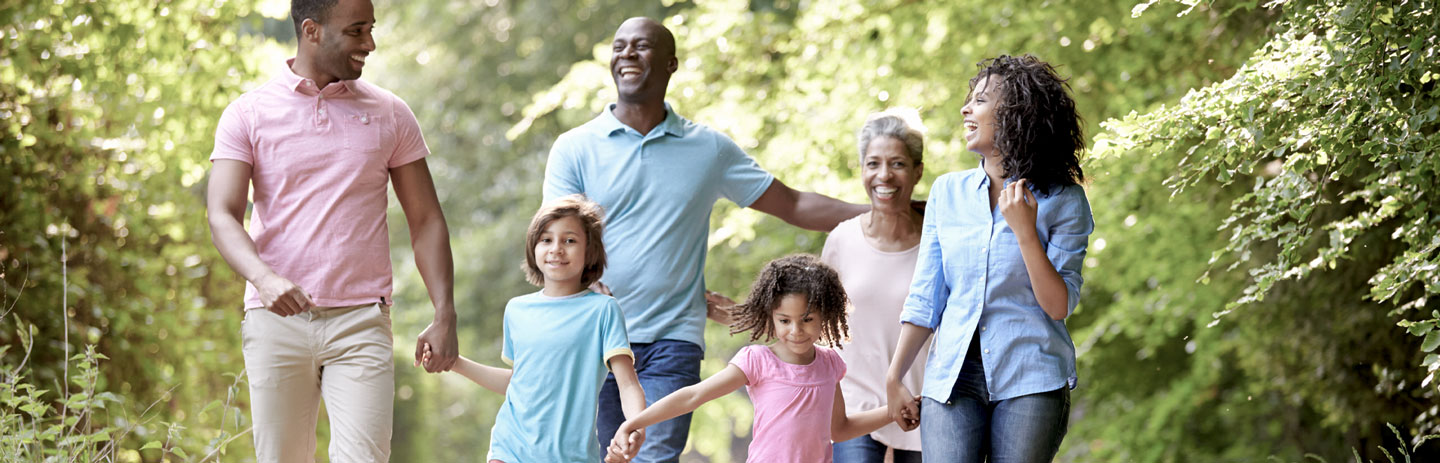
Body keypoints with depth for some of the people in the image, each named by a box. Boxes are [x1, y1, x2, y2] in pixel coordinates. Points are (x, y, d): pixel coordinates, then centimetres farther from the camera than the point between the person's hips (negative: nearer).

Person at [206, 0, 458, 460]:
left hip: (361, 321, 0)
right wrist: (264, 278, -25)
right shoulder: (248, 113, 4)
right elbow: (222, 216, -5)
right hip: (276, 319, 0)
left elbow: (426, 220, 12)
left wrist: (445, 317, 2)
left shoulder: (390, 115, 10)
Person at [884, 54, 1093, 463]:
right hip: (952, 378, 3)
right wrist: (894, 378, 10)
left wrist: (1024, 230, -16)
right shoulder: (948, 192, 10)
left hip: (1030, 380, -3)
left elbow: (1059, 305, -6)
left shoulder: (1063, 201, 0)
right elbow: (925, 297, 13)